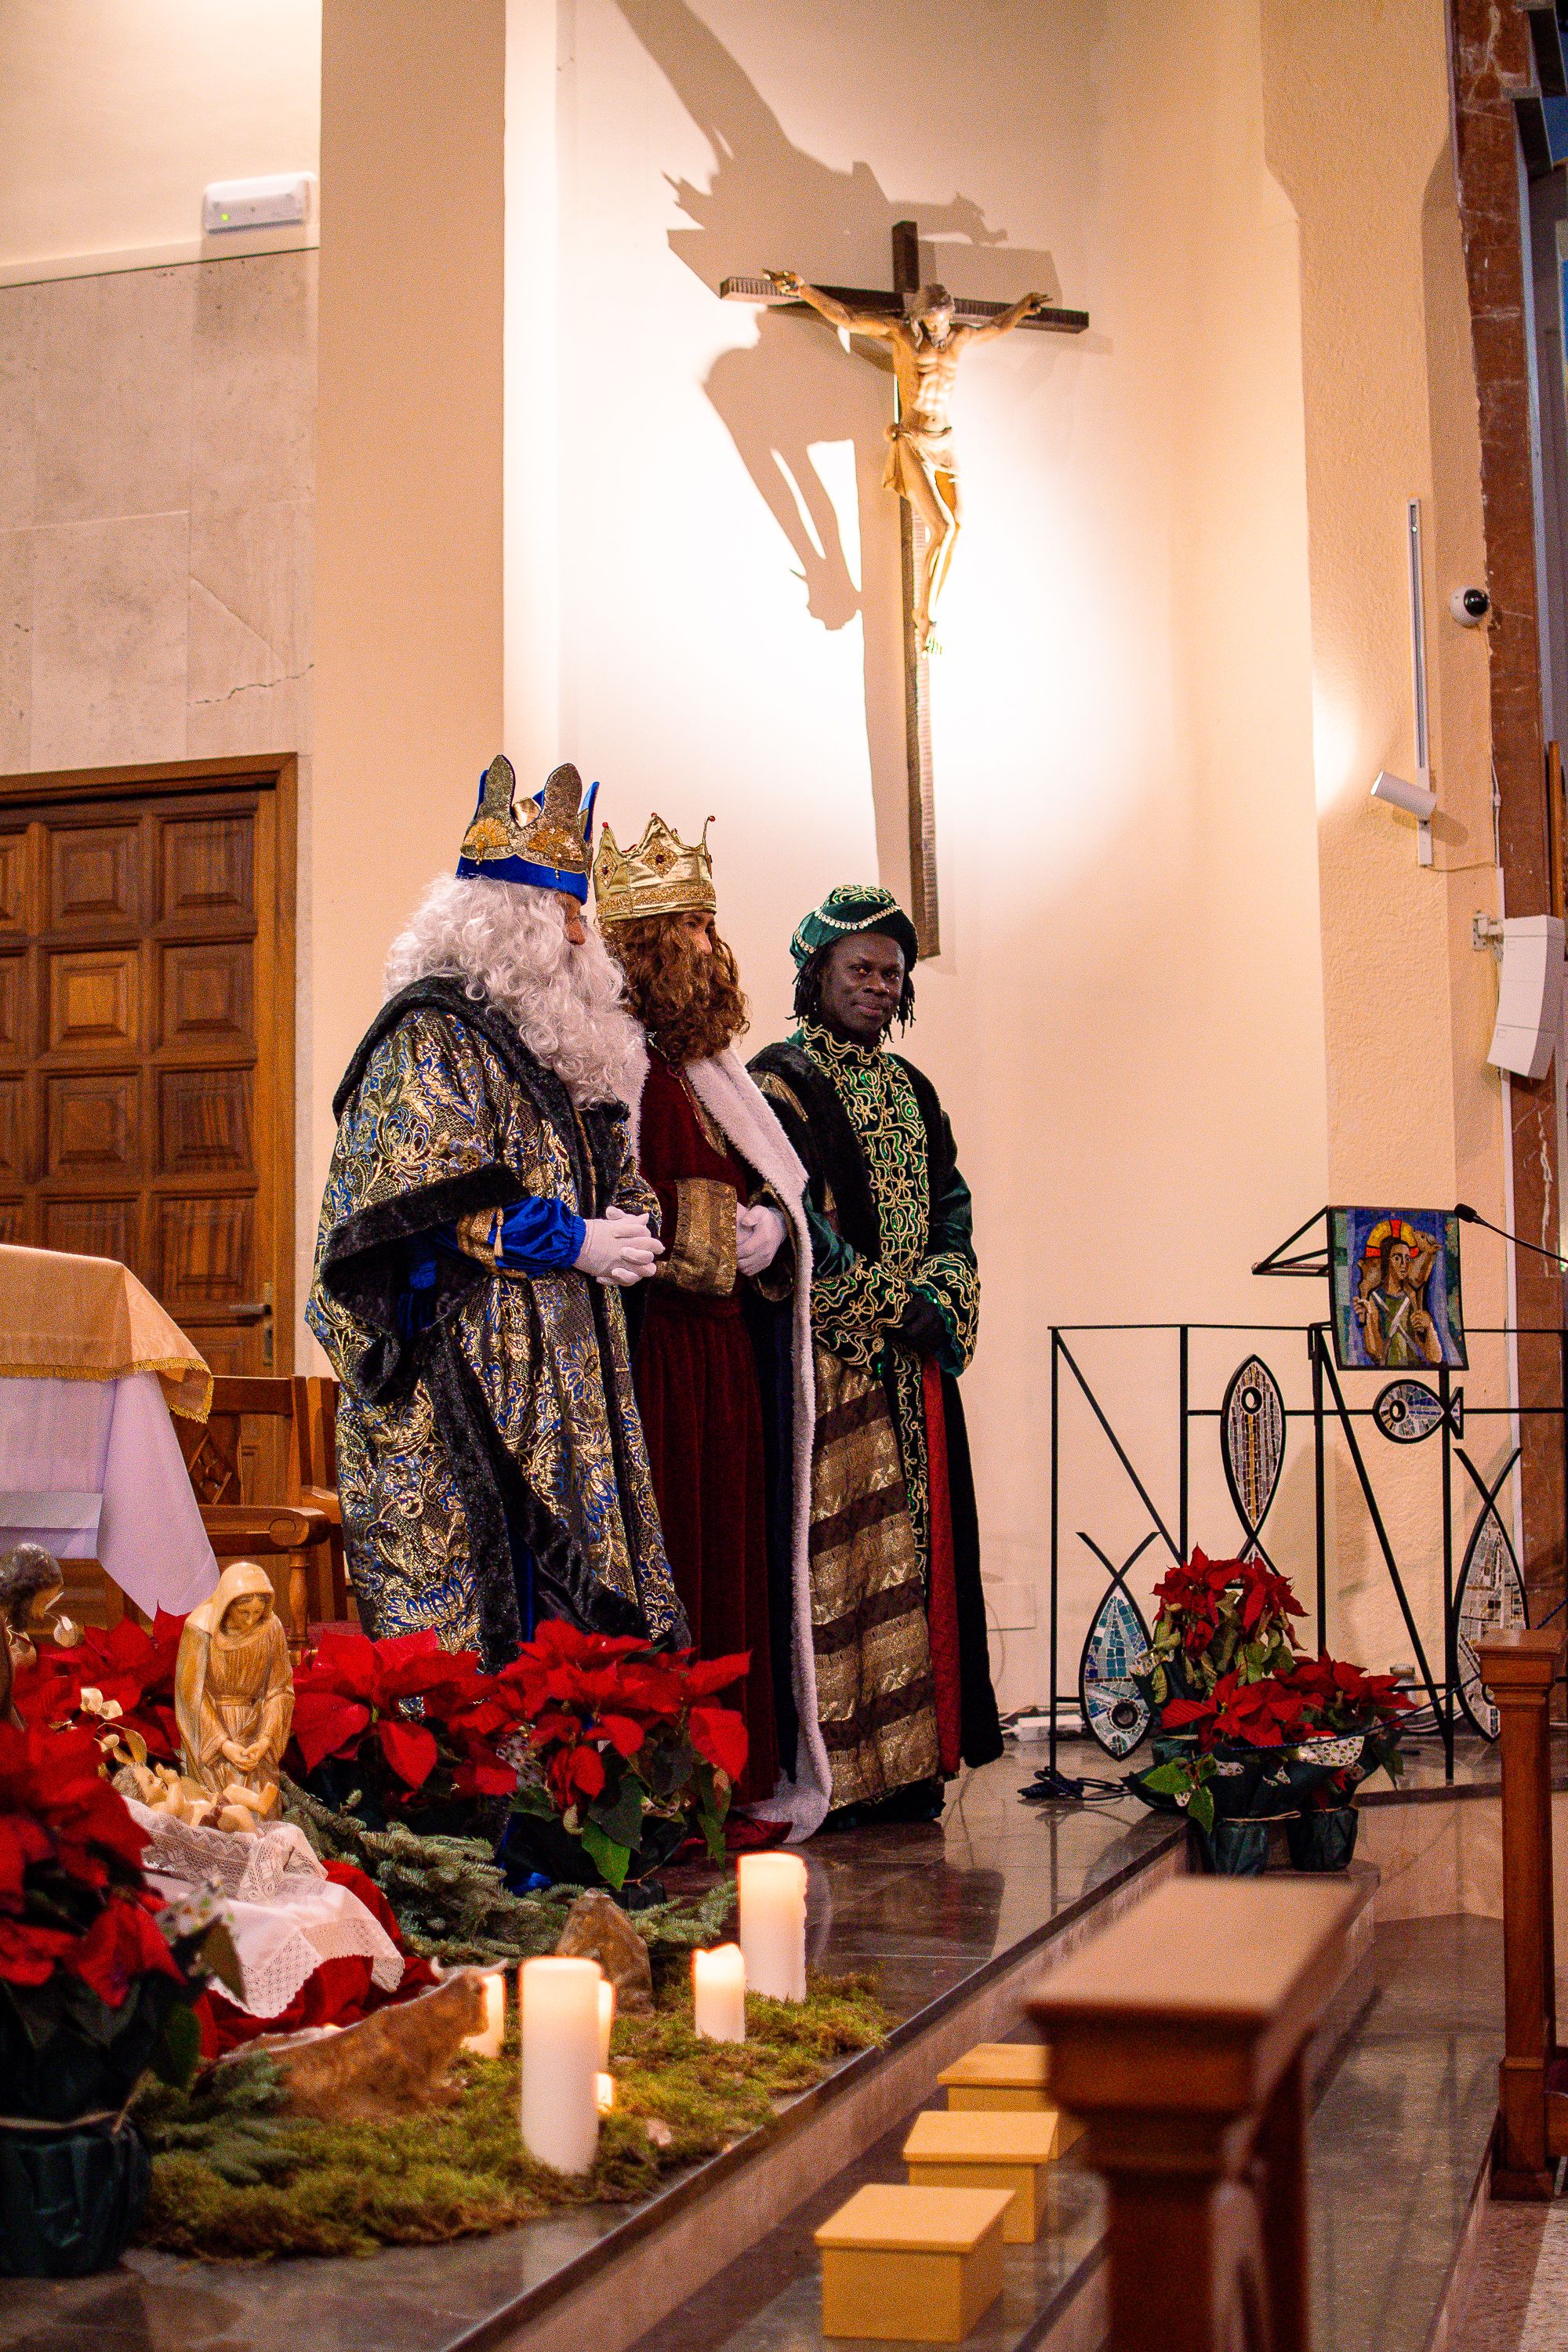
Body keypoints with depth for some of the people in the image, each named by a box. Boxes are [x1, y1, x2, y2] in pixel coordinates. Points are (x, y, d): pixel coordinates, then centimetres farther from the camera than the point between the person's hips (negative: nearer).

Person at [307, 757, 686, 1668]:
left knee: (577, 1611, 6)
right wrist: (573, 1243, -16)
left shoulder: (554, 1044, 18)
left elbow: (609, 1183, 26)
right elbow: (425, 1206, -17)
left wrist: (635, 1225, 3)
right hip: (466, 1385, -9)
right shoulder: (432, 1034, -8)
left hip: (563, 1377, 9)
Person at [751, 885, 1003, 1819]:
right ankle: (832, 1769, -4)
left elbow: (951, 1208, 13)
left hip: (914, 1364, 7)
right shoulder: (779, 1082, -4)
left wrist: (940, 1300, -6)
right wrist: (889, 1311, -13)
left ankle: (912, 1757, 11)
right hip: (824, 1360, -7)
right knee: (836, 1546, -8)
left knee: (920, 1547, 6)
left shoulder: (911, 1091, 19)